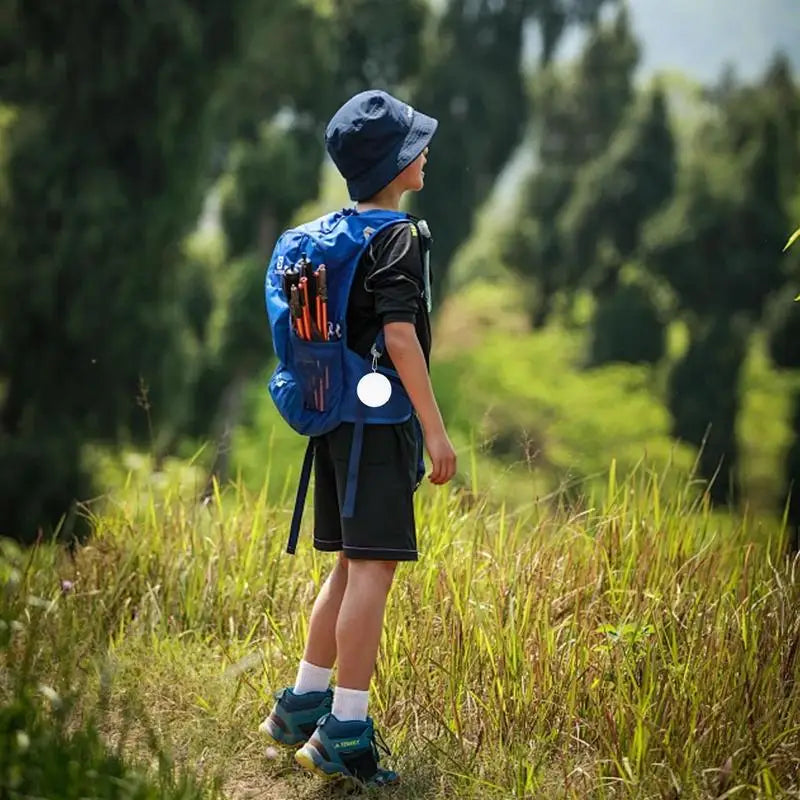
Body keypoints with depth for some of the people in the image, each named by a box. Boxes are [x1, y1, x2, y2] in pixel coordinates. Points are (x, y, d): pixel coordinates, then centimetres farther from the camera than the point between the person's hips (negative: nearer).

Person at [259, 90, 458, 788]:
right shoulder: (398, 234, -12)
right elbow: (399, 336, -20)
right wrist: (435, 428, -17)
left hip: (336, 414, 9)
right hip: (380, 417, -9)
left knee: (352, 564, 17)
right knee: (375, 566, -7)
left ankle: (303, 707, 23)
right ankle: (344, 732, -7)